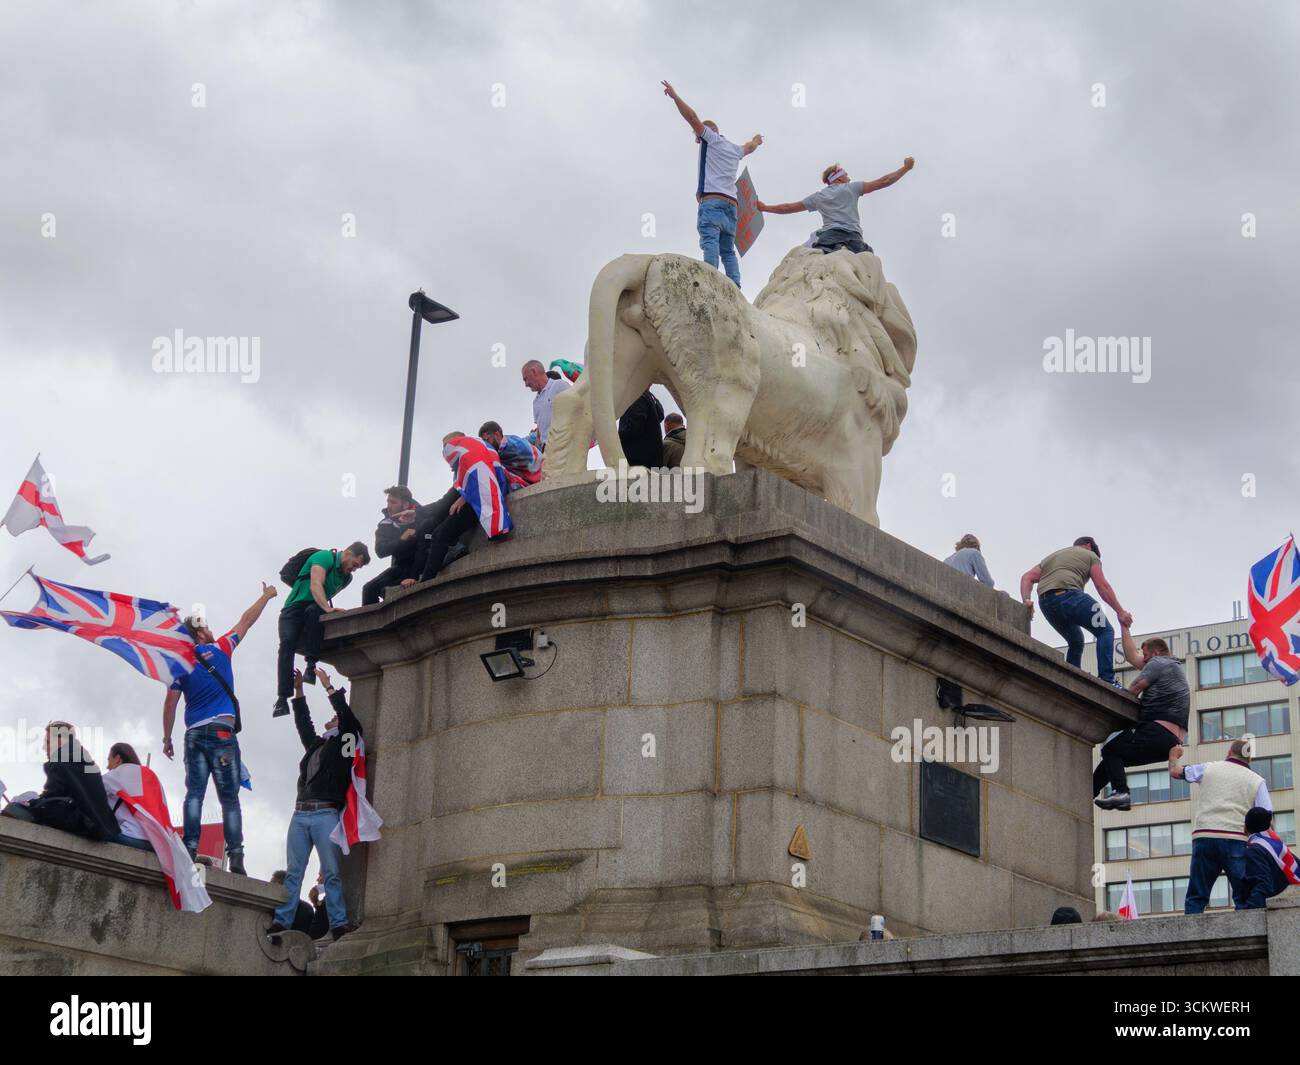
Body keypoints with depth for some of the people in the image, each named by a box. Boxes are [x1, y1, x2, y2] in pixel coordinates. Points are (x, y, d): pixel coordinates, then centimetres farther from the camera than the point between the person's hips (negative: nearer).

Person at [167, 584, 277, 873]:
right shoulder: (219, 650, 5)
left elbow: (170, 704, 6)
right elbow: (246, 621, 15)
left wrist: (167, 738, 13)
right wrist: (266, 596, 28)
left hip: (194, 735, 3)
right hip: (221, 732, -3)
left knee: (195, 794, -1)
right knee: (229, 798, -3)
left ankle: (190, 848, -16)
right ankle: (236, 857, -11)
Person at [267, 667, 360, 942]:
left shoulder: (344, 743, 10)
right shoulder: (315, 745, 25)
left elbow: (348, 717, -1)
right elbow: (303, 722, 26)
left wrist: (328, 687, 2)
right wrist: (298, 690, 20)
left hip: (326, 814, -6)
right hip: (300, 814, 6)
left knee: (332, 873, -10)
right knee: (293, 872, 0)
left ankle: (339, 924, -14)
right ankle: (281, 922, -5)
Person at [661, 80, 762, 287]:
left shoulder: (711, 138, 8)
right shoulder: (735, 150, 27)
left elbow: (692, 117, -1)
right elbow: (750, 147, 50)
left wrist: (674, 96, 7)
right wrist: (756, 140, 72)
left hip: (711, 201, -7)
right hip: (731, 204, 7)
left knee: (710, 243, -22)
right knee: (728, 250, 7)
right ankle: (735, 286, -6)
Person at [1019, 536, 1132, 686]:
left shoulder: (1052, 556, 36)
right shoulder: (1090, 556, 20)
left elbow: (1027, 577, 22)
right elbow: (1102, 586, 8)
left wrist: (1026, 600, 9)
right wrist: (1120, 612, 8)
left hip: (1045, 603, 6)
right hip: (1069, 594, -6)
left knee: (1076, 641, 24)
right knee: (1105, 631, 5)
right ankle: (1106, 680, -12)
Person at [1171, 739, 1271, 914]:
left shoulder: (1209, 768, 14)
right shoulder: (1257, 781, 11)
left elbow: (1175, 771, 23)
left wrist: (1173, 757, 44)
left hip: (1204, 837, 1)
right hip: (1237, 840, -1)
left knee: (1196, 899, 6)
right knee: (1245, 899, 0)